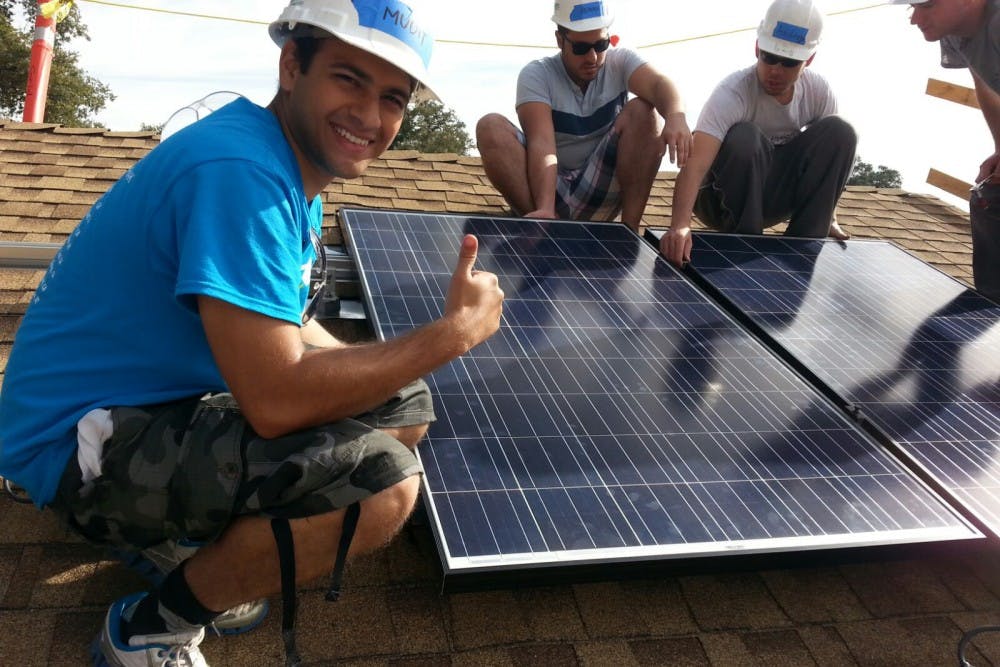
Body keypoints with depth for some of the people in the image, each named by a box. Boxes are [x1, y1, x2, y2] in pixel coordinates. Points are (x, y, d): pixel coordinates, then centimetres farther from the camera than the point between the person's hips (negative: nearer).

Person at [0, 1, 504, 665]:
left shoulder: (298, 170, 5)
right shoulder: (239, 168, -26)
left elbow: (285, 332, 11)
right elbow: (276, 399, -31)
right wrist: (455, 332, -22)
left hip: (171, 397, 10)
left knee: (407, 409, 9)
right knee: (380, 480, -27)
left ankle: (194, 534, 13)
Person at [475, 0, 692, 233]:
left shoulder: (619, 62, -1)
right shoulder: (536, 74, -8)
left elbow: (658, 83, -23)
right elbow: (541, 143, -24)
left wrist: (675, 116, -47)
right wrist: (545, 209, -39)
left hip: (601, 192, 2)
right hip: (547, 186, -1)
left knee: (643, 110, -18)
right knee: (491, 128, -23)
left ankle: (629, 227, -20)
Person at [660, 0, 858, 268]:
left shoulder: (818, 92, -11)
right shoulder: (731, 93, -29)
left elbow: (828, 156, 4)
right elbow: (695, 164, -43)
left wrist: (827, 218, 0)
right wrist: (680, 224, -58)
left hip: (774, 197, 5)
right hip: (723, 199, -4)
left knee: (839, 132, -16)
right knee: (745, 137, -34)